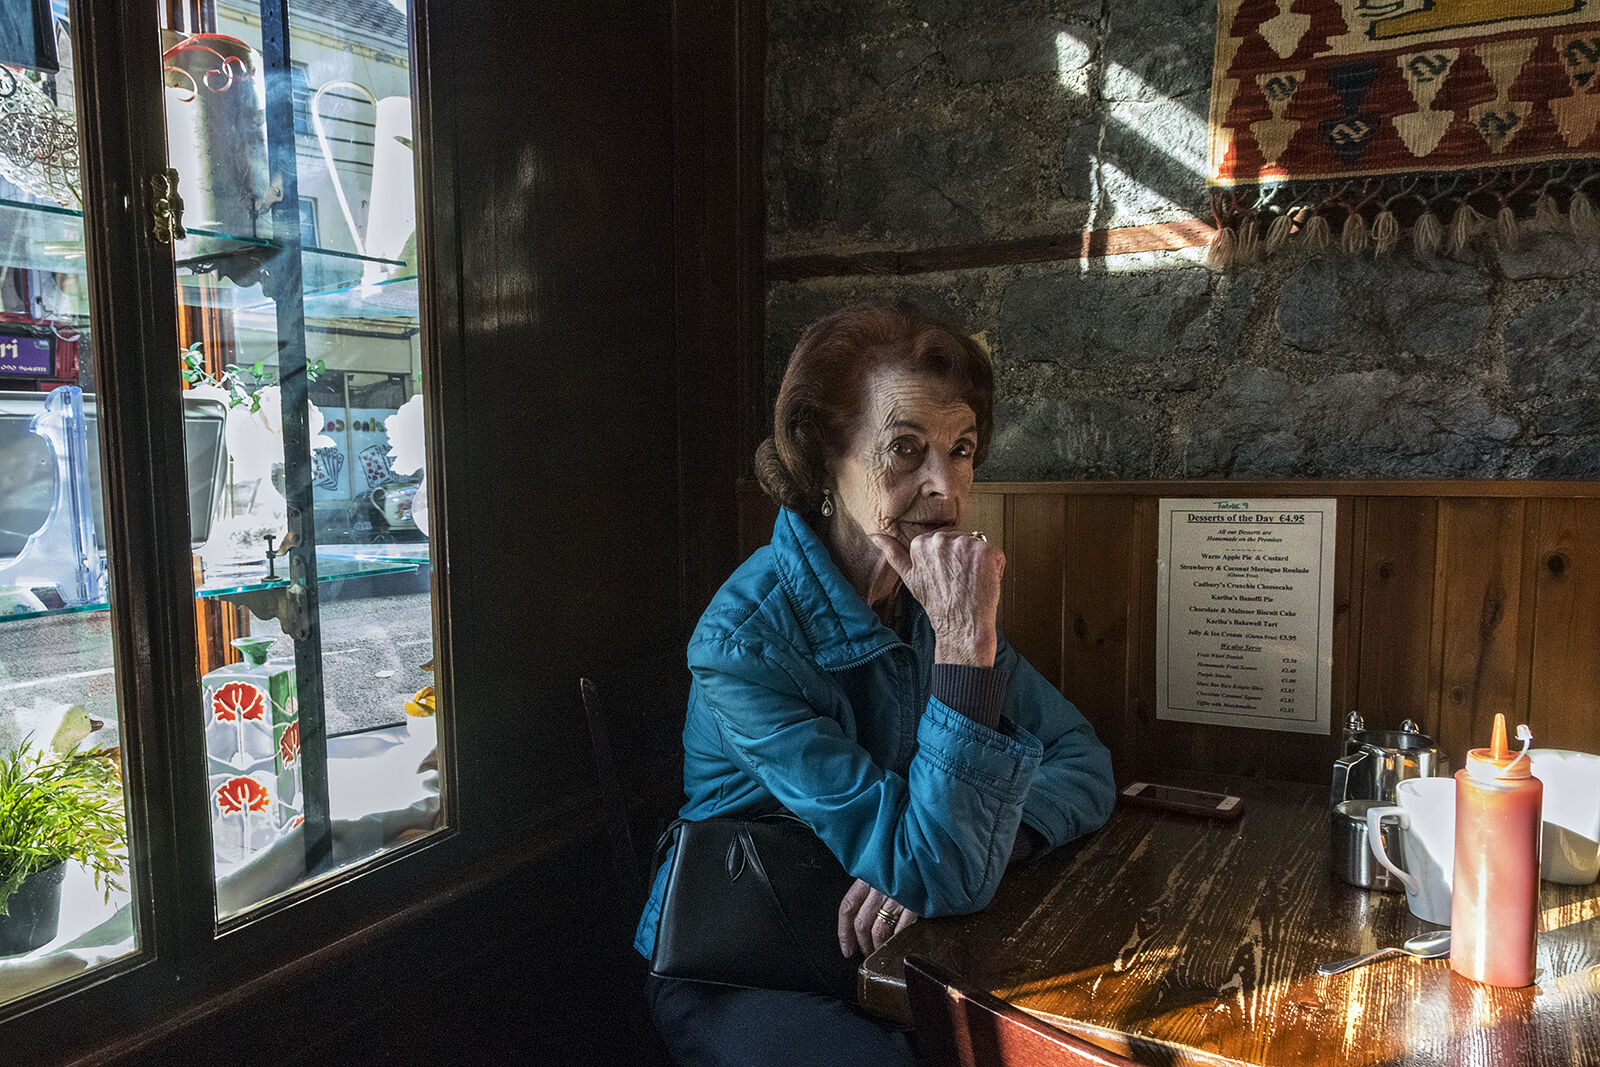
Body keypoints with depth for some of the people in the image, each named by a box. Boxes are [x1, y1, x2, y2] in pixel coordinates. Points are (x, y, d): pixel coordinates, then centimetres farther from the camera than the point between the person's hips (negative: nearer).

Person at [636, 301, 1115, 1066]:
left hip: (879, 949, 5)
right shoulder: (744, 642, -27)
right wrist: (965, 642, -36)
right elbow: (940, 880, -28)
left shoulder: (933, 592, -6)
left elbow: (1083, 763, -6)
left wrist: (956, 857, -24)